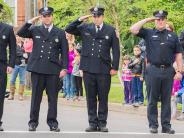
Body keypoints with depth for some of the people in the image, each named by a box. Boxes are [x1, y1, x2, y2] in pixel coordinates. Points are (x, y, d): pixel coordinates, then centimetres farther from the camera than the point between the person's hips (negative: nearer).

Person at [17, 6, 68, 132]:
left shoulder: (60, 33, 8)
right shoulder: (35, 30, 10)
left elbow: (64, 52, 6)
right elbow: (20, 33, -1)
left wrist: (64, 68, -3)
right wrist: (30, 22, -8)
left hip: (53, 69, 0)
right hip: (37, 68, 0)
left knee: (53, 97, 2)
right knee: (36, 96, 3)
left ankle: (52, 122, 8)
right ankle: (33, 122, 9)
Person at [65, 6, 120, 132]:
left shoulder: (111, 30, 4)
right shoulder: (85, 28, 8)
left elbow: (116, 50, 4)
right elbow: (68, 29, 9)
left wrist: (115, 67, -3)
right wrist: (80, 20, -3)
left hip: (104, 70, -2)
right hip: (88, 69, 2)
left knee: (103, 98, 3)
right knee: (91, 97, 5)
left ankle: (102, 123, 10)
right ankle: (93, 123, 11)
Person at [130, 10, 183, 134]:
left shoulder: (172, 36, 12)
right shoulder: (149, 33, 8)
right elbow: (133, 29, -4)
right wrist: (146, 20, 1)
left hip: (168, 70, 1)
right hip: (153, 70, -1)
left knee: (166, 100, 5)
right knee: (152, 100, 2)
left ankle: (166, 125, 9)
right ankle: (153, 125, 7)